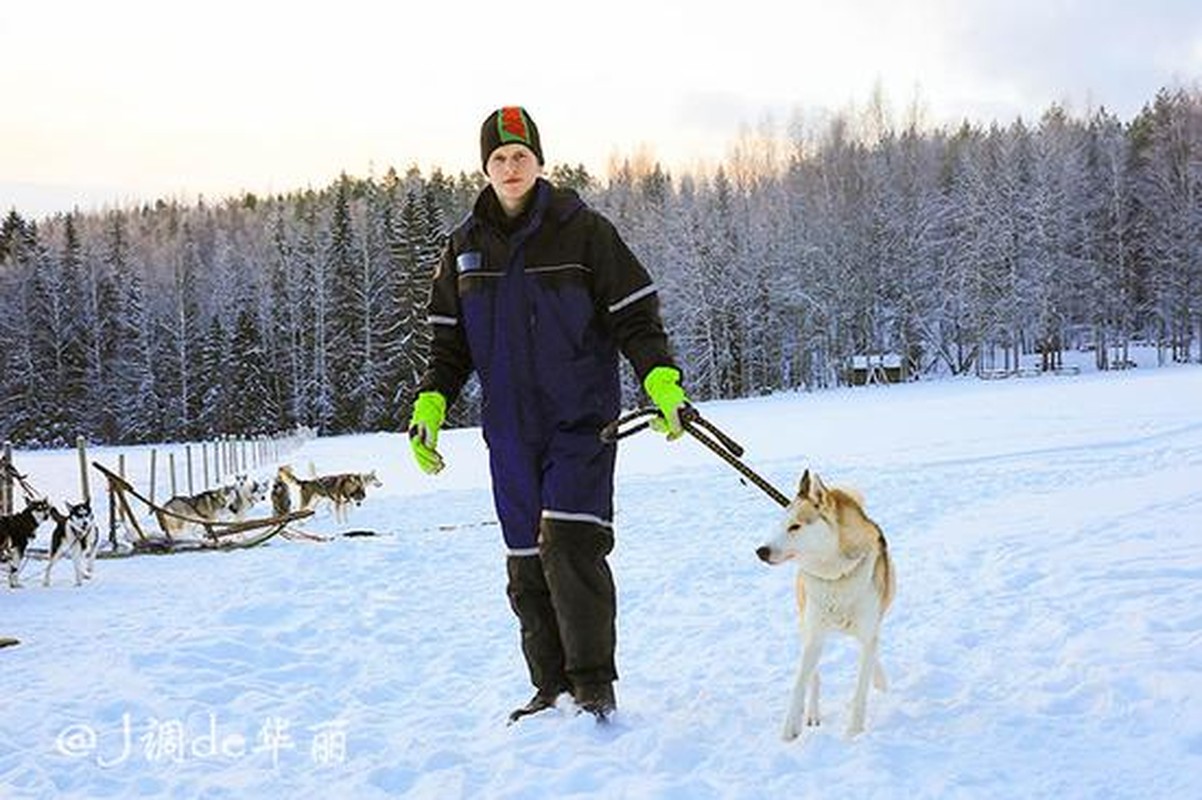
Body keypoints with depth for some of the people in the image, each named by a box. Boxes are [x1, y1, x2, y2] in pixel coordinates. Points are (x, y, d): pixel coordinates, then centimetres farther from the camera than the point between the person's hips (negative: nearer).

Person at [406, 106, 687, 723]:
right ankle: (552, 687, 17)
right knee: (526, 562, 6)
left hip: (582, 421, -4)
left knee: (571, 545, -16)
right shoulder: (465, 246, 10)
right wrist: (429, 406, 3)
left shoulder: (583, 231, -2)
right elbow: (450, 343, 15)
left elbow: (635, 317, -2)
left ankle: (595, 684, -4)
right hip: (510, 431, 5)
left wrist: (662, 381, -16)